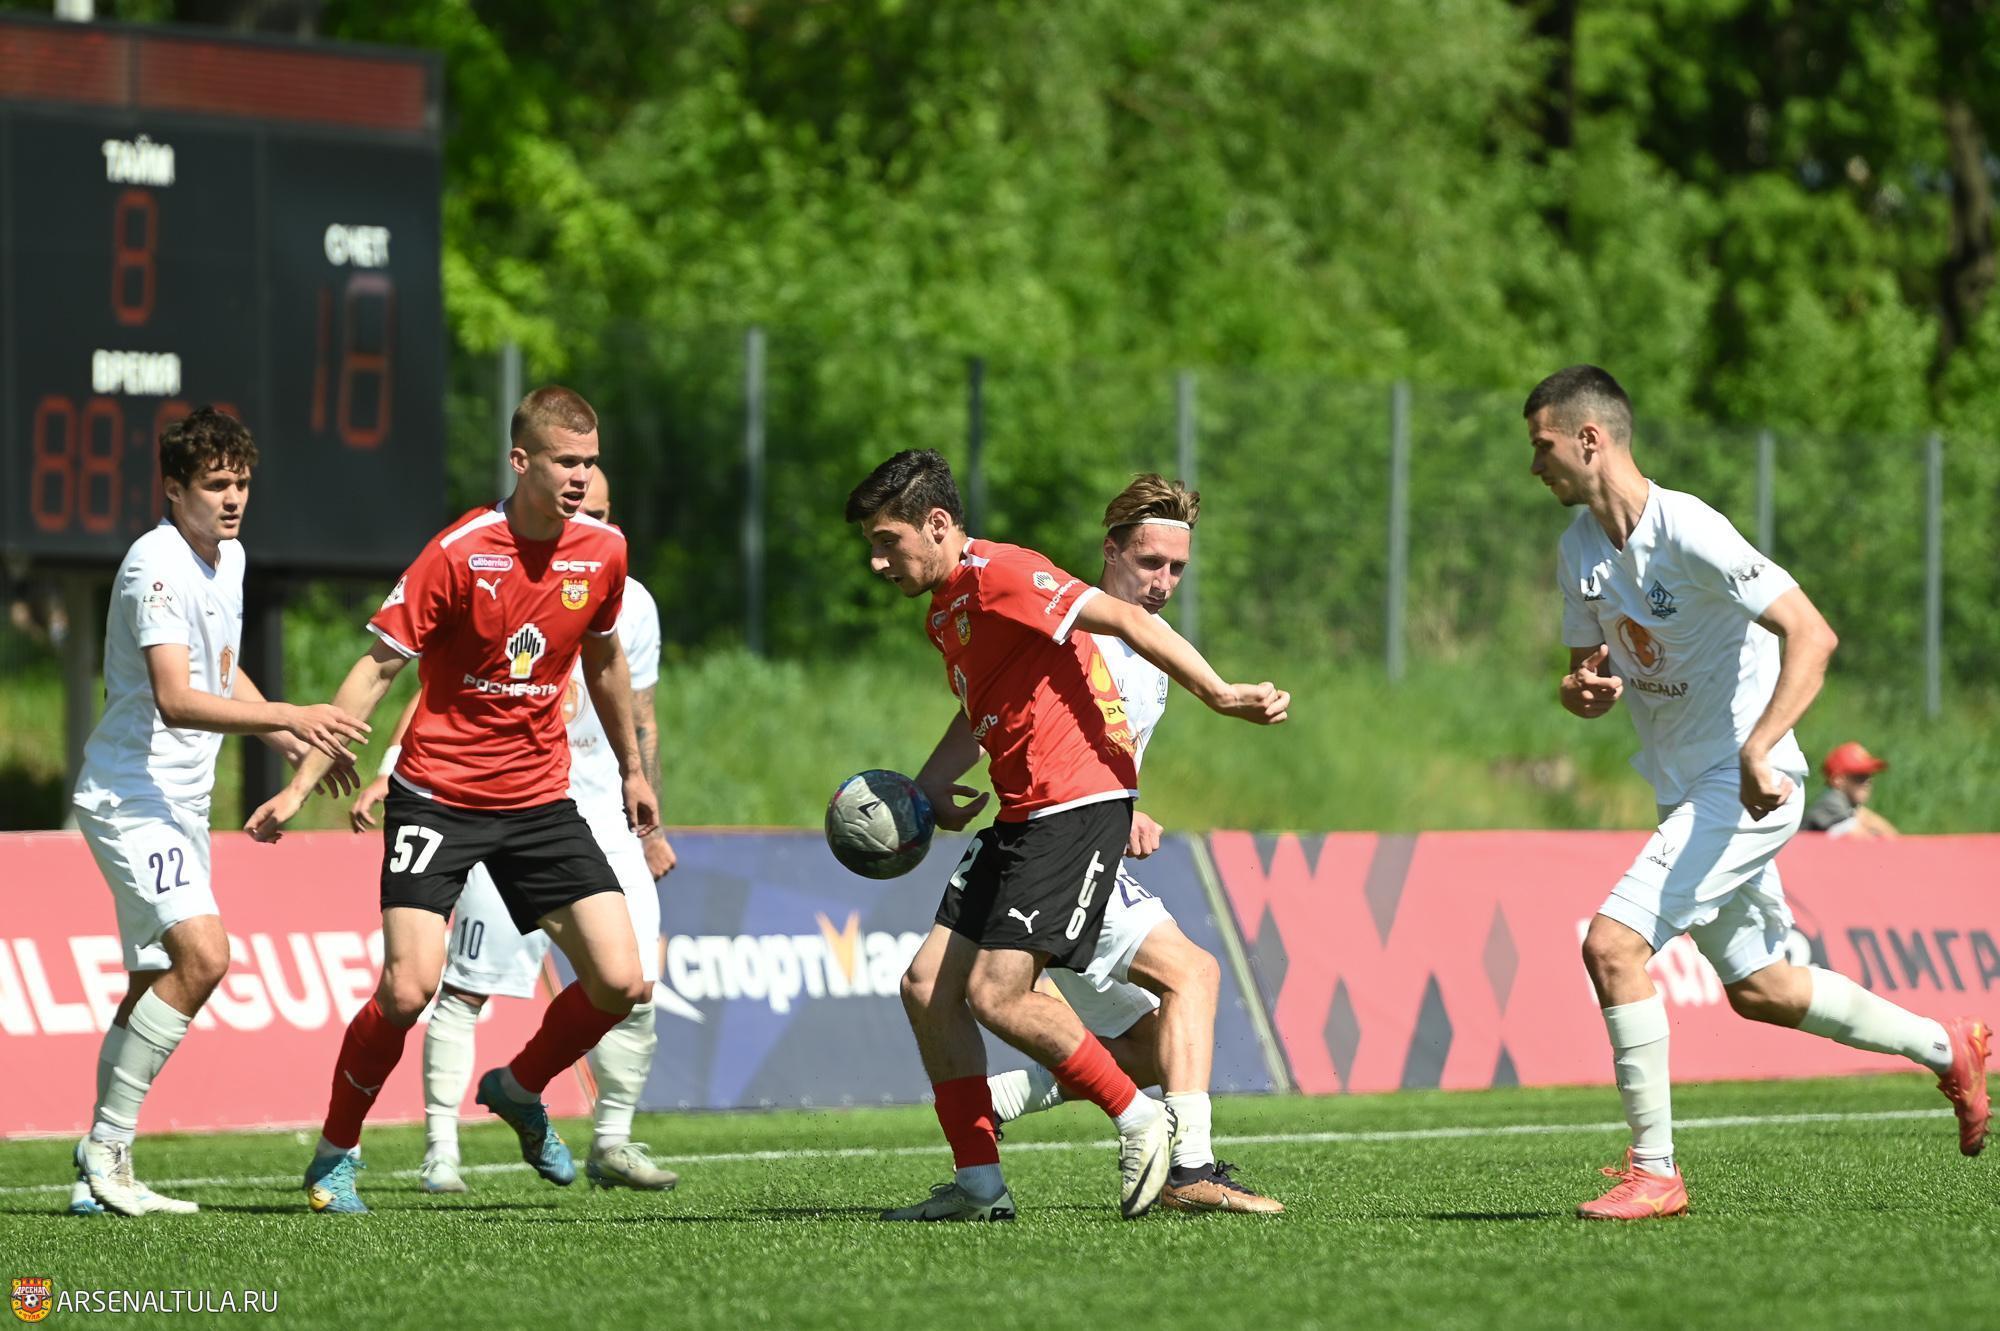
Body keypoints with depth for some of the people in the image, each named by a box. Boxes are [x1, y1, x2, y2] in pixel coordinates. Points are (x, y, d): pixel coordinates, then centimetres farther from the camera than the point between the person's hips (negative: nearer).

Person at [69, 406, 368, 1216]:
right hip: (130, 796, -10)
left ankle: (99, 1177, 14)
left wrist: (297, 745, 19)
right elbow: (174, 700, -29)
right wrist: (290, 717, -37)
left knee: (156, 984, 10)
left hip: (182, 802, 10)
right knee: (201, 956, -23)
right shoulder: (157, 565, -19)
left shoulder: (228, 558, 11)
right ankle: (107, 1145, -16)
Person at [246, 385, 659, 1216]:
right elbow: (378, 668, -11)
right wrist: (301, 783, -14)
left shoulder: (602, 552, 0)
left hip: (540, 800, 5)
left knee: (620, 982, -6)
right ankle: (334, 1158, 6)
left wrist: (631, 770, 28)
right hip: (438, 795, -5)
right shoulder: (459, 554, -15)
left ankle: (519, 1091, 23)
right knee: (409, 987, -16)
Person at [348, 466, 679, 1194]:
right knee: (465, 988, -7)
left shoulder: (631, 605, 6)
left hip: (599, 816, 3)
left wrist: (649, 826, 17)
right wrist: (387, 775, -20)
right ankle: (440, 1150, -1)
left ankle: (613, 1143, 10)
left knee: (634, 983, -4)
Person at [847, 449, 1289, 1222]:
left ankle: (1139, 1120, -2)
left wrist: (1220, 695, -23)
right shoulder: (944, 610, 18)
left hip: (1078, 804, -10)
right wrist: (927, 794, 27)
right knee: (927, 986, 2)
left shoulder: (996, 576, -13)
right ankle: (979, 1185, 6)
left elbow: (1125, 622, -18)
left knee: (994, 996, -17)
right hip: (1021, 815, 10)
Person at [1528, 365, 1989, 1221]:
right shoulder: (1580, 545, 4)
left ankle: (1655, 1173, -13)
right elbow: (1593, 670, 15)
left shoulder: (1687, 533, -22)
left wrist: (1758, 749, -36)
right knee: (1758, 991, 18)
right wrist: (1581, 691, -10)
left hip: (1747, 788, -9)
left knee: (1612, 944, -21)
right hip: (1685, 791, 9)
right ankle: (1946, 1049, 37)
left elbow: (1812, 635, -27)